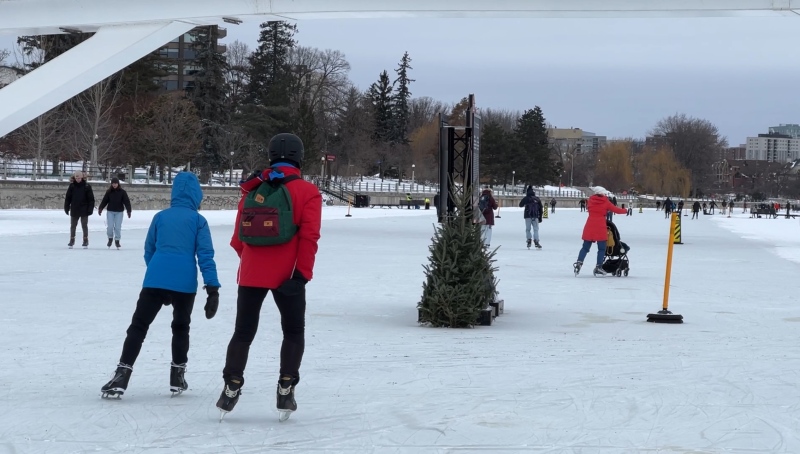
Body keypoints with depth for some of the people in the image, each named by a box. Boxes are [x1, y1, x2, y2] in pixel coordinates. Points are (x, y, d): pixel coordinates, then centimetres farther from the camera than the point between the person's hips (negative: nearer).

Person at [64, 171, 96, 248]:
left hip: (84, 210, -2)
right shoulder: (72, 186, 1)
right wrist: (66, 207, 2)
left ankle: (85, 240, 15)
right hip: (74, 210, 2)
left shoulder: (87, 186, -5)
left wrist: (90, 209, -9)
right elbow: (67, 198, 5)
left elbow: (91, 198, -4)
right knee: (73, 226, 9)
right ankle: (72, 240, 19)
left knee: (84, 226, 6)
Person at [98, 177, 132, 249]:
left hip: (119, 212, -1)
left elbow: (127, 201, -4)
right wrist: (100, 208, 1)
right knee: (110, 226, -4)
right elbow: (104, 201, 6)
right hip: (110, 211, 1)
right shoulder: (109, 192, 2)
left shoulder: (122, 192, -2)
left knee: (118, 227, -1)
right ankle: (110, 238, 18)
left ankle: (117, 241, 11)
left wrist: (129, 211, -10)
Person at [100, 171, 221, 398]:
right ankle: (177, 377, 22)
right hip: (185, 283, -1)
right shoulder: (198, 220, 5)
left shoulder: (160, 217, 14)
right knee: (180, 327, 20)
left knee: (138, 326, 4)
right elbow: (205, 255, -3)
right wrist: (212, 287, -5)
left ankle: (122, 376, -8)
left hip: (155, 280, 1)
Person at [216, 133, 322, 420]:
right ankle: (286, 389, 3)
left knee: (243, 332, 13)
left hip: (252, 274, 3)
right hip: (287, 275, -3)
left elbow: (239, 236, 10)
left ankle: (231, 387, 6)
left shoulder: (254, 189, 7)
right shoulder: (307, 192, -4)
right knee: (294, 331, 13)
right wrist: (303, 273, -14)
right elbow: (309, 236, -13)